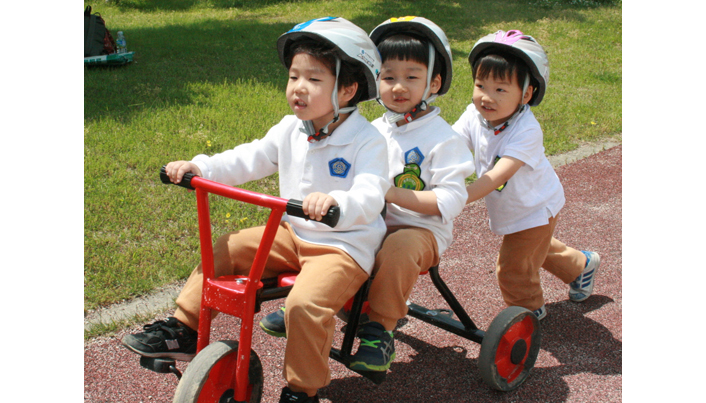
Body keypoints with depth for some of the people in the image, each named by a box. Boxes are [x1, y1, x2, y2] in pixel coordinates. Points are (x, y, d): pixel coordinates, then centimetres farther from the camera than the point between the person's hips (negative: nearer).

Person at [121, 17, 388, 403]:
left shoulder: (368, 141, -16)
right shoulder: (290, 130, 5)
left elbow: (369, 197, -30)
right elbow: (248, 159, 4)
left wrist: (336, 202, -52)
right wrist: (199, 166, -11)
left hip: (345, 244, -7)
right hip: (292, 234, 7)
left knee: (305, 302, -30)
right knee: (222, 250, 0)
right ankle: (183, 329, 12)